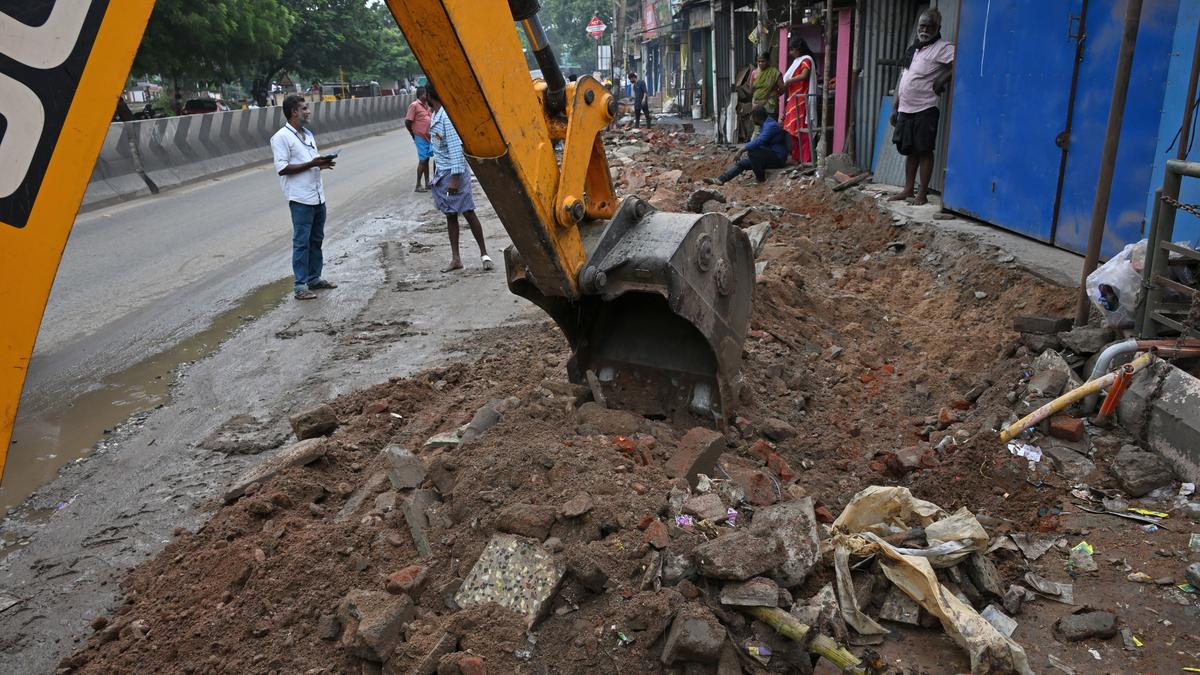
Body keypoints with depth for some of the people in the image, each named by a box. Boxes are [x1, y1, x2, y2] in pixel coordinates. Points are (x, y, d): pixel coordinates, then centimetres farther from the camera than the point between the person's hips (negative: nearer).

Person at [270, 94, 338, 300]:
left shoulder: (308, 134, 16)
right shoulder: (281, 137, -10)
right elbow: (282, 168, -16)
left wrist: (322, 164, 2)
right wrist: (311, 164, -18)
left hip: (318, 197, 8)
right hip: (300, 199, -8)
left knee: (316, 240, 14)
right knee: (301, 242, -4)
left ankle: (314, 278, 25)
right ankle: (301, 286, 0)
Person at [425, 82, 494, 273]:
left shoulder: (447, 116, -17)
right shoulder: (435, 116, 11)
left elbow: (456, 148, -21)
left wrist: (455, 178, -24)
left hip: (454, 172, -9)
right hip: (441, 173, 9)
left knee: (468, 213, -3)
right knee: (450, 215, 9)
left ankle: (484, 253, 9)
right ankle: (455, 259, 12)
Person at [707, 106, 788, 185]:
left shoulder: (771, 125, -21)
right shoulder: (764, 125, 11)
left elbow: (758, 142, -32)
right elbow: (757, 141, 18)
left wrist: (741, 150, -28)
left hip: (777, 158, -10)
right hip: (768, 156, 10)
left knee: (752, 152, -30)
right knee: (741, 163, 3)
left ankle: (760, 178, -16)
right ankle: (721, 180, 1)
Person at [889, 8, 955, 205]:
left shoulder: (942, 48, -8)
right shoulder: (912, 49, 16)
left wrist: (942, 80, -16)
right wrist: (895, 107, 17)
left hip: (925, 110, -7)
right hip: (905, 110, 7)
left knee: (924, 151, -3)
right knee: (909, 151, 12)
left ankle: (922, 194, 1)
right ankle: (908, 190, 20)